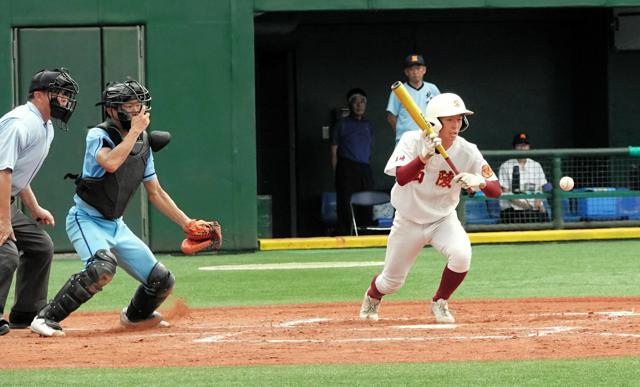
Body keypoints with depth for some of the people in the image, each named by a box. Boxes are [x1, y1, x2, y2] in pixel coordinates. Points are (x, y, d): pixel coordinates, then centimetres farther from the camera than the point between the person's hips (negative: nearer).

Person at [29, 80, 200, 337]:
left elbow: (155, 193, 15)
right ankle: (46, 319, -30)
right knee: (103, 268, -37)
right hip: (86, 220, -7)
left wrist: (188, 225, 11)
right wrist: (135, 130, -27)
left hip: (116, 226, 7)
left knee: (162, 281, 4)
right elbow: (110, 163, -36)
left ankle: (135, 315, 37)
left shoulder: (143, 144, 7)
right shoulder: (98, 135, -14)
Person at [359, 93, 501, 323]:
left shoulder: (467, 152, -17)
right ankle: (372, 297, 48)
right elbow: (401, 178, -36)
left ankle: (440, 304, -1)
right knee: (392, 281, 9)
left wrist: (480, 182, -43)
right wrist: (425, 157, -52)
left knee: (461, 255, -29)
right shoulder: (412, 141, -21)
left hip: (443, 219, 1)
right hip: (409, 221, -1)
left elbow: (496, 191, -20)